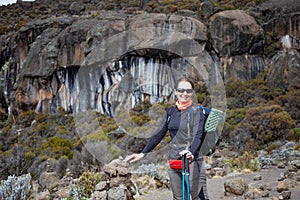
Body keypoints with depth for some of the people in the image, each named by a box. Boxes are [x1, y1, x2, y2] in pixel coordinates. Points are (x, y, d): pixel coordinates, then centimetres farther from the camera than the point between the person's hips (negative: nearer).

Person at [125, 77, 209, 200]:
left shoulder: (197, 111, -2)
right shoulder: (170, 112, 12)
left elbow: (198, 135, -15)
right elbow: (158, 135, 14)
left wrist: (191, 152, -34)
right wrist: (142, 153, 8)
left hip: (192, 160, -5)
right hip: (174, 160, 5)